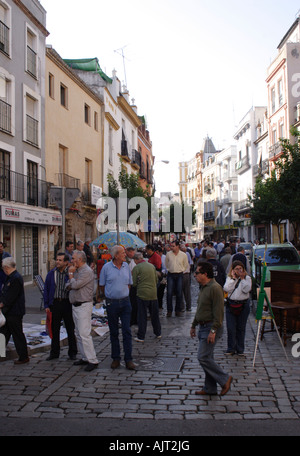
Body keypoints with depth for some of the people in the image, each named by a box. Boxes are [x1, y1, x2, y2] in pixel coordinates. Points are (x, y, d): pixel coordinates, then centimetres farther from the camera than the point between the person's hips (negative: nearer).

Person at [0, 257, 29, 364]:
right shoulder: (9, 278, 13)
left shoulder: (16, 278, -19)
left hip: (15, 313, -10)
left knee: (18, 334, -1)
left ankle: (23, 357, 9)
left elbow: (11, 297, -21)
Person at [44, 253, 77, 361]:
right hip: (55, 303, 3)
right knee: (54, 329, 10)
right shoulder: (51, 273, 4)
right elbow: (46, 289, 7)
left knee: (70, 329, 6)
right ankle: (54, 352, 22)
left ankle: (72, 352, 19)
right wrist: (46, 305, 2)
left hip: (67, 304, -3)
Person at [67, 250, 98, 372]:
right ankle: (85, 358, 21)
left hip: (84, 306, -10)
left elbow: (75, 285, -22)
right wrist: (70, 285, -6)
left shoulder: (87, 271, -14)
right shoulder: (76, 270, 16)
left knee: (84, 333, -13)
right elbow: (68, 285, 18)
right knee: (78, 334, 13)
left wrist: (70, 273, -6)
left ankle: (92, 361, -10)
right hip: (75, 306, 10)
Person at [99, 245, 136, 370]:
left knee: (127, 331, -1)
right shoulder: (106, 267, -5)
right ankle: (116, 358, 19)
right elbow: (102, 286, 3)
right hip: (112, 303, -2)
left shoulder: (126, 266, 4)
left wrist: (123, 294, 8)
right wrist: (110, 296, 6)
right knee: (113, 332, 8)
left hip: (125, 302, 2)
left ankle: (128, 359, 5)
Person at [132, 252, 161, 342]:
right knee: (155, 315, 16)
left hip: (142, 294, -5)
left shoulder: (136, 268, -8)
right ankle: (158, 333, 26)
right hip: (153, 294, 5)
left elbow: (134, 283, -7)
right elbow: (156, 280, 12)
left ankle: (141, 337, 5)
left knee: (142, 316, 2)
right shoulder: (152, 266, 8)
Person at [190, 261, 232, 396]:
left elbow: (219, 312, -22)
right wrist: (193, 325, 24)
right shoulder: (204, 288, 14)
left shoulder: (215, 288, -17)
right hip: (203, 327, 10)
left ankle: (224, 379, 3)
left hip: (211, 328, -10)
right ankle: (210, 388, 21)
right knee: (207, 358, 13)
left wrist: (213, 331, -24)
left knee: (203, 357, -11)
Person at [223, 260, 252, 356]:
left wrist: (242, 279, -13)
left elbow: (247, 290, -13)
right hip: (231, 304, 1)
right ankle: (231, 349, 15)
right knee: (230, 328, 1)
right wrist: (233, 278, -10)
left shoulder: (247, 278, 2)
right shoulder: (229, 278, 5)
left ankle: (240, 349, 20)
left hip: (243, 305, -1)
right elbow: (226, 289, -12)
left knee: (241, 328, 7)